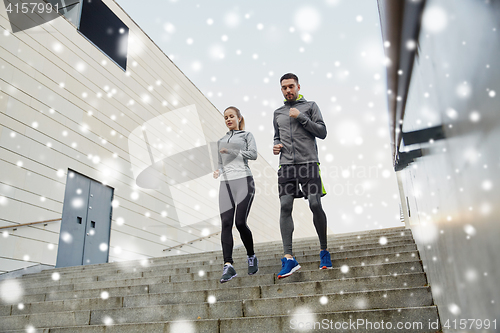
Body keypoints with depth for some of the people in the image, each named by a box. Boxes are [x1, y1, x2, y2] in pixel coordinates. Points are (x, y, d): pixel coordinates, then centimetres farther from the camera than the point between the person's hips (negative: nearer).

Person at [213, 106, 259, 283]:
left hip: (243, 181, -4)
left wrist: (232, 152, -7)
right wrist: (218, 172, 7)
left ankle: (251, 257, 13)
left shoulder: (246, 135, 14)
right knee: (226, 223, -9)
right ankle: (228, 266, -10)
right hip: (226, 183, 4)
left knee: (240, 222, -10)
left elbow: (253, 154, -2)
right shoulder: (221, 141, 27)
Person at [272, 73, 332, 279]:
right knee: (285, 207, -9)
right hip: (286, 165, 3)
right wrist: (276, 145, 7)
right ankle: (289, 258, -9)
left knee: (315, 205, -6)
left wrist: (301, 117, -6)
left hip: (308, 163, -3)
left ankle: (324, 250, 13)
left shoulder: (310, 106, 10)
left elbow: (322, 132, 2)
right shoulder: (278, 113, 21)